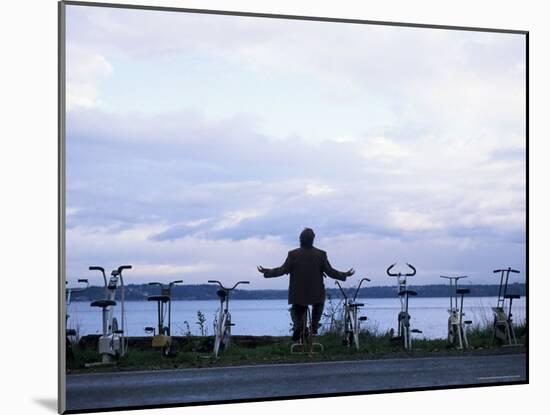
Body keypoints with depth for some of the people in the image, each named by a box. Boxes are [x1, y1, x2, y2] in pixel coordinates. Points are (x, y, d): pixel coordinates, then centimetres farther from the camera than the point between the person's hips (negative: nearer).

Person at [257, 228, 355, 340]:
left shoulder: (293, 254, -8)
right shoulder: (321, 254, -6)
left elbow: (283, 270, -7)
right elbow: (330, 271, -4)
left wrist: (266, 272, 6)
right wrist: (345, 275, 11)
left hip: (298, 294, -1)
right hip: (316, 293, 1)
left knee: (296, 313, 18)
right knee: (318, 306, 31)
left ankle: (297, 325, -13)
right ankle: (314, 325, 13)